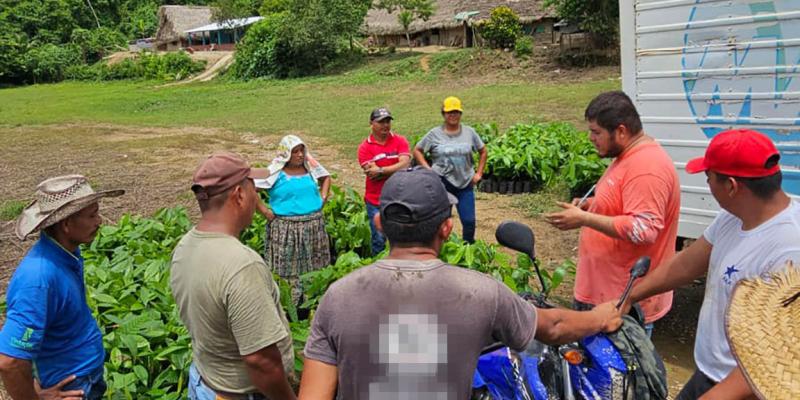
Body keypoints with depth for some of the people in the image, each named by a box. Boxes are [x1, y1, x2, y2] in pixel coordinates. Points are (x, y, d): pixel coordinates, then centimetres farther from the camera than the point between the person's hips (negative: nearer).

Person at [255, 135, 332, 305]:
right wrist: (264, 211, -9)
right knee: (288, 270, 1)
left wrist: (323, 198, 10)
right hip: (285, 228, -4)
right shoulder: (275, 172, -8)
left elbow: (326, 177, 23)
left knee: (314, 267, 13)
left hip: (313, 225, 4)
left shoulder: (310, 167, 5)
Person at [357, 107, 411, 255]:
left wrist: (381, 171, -16)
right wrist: (395, 170, -12)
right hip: (375, 202, -1)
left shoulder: (400, 141, 0)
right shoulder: (365, 147, -3)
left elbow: (405, 165, -14)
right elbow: (371, 173, -13)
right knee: (379, 240, 7)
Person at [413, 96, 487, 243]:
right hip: (441, 183, -2)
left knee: (469, 221, 3)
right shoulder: (434, 134, -2)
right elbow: (417, 151, 4)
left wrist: (479, 173, 6)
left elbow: (483, 151, 14)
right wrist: (428, 170, -6)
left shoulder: (469, 132, 4)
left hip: (465, 184, 2)